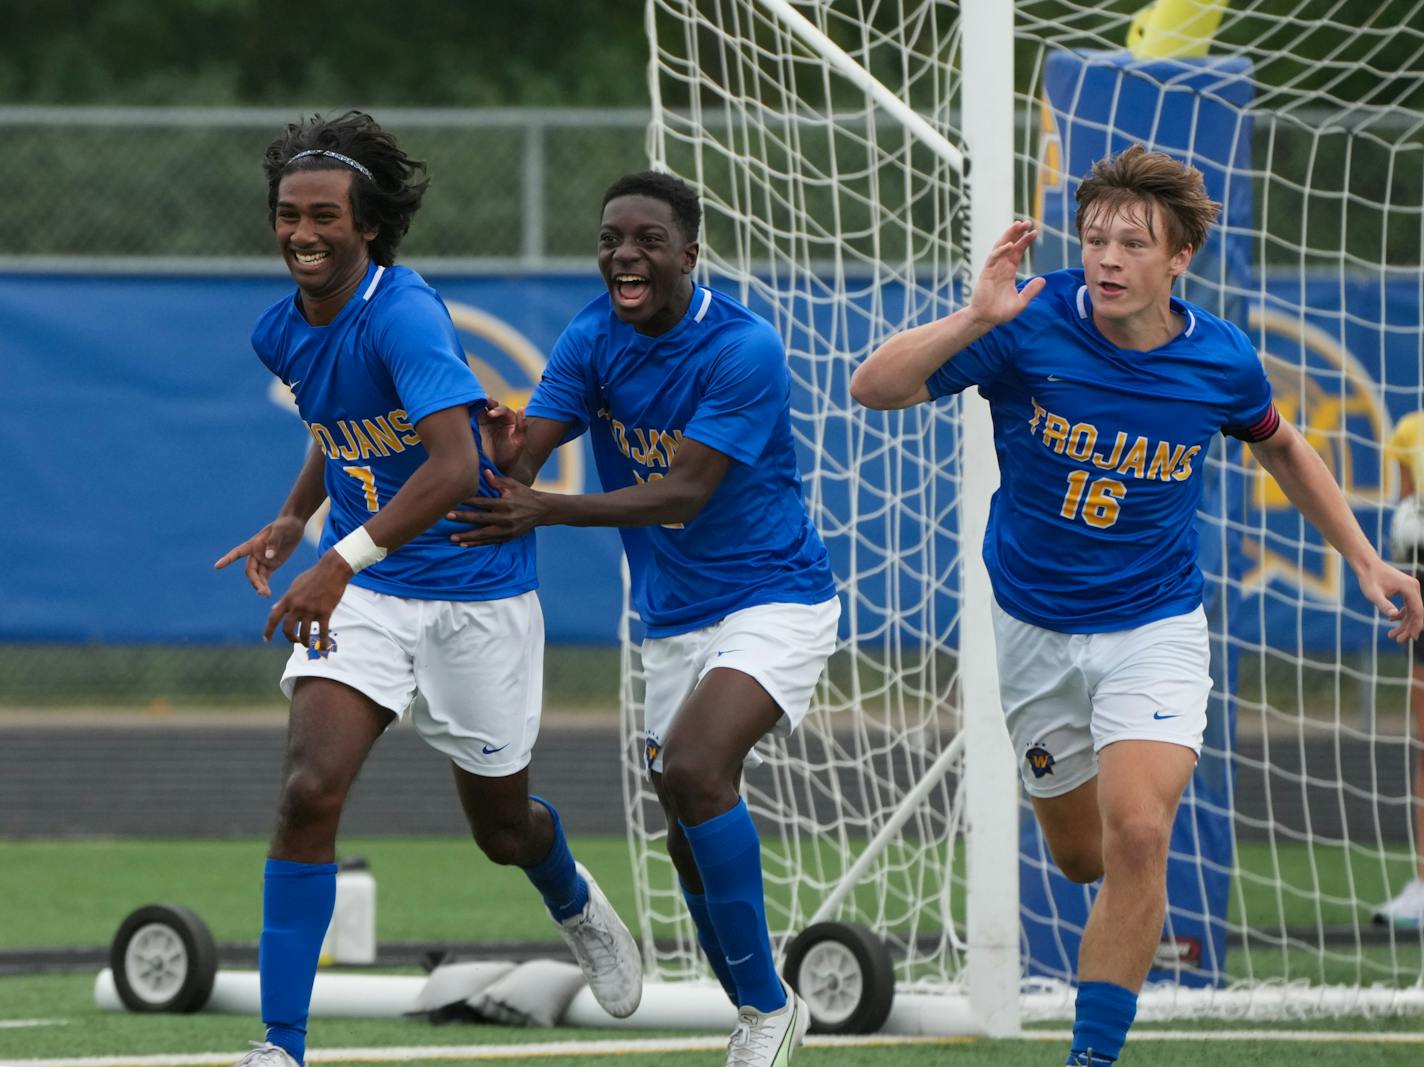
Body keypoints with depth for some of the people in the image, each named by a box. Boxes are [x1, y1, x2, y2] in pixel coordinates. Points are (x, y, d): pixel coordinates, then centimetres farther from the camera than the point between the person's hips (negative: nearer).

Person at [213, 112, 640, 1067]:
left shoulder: (405, 316, -23)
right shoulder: (283, 331, 1)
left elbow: (454, 466, -35)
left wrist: (342, 561, -43)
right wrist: (294, 519, 13)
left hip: (475, 589, -5)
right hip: (359, 594, 5)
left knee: (502, 825, 13)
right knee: (308, 794, -17)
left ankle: (575, 904, 51)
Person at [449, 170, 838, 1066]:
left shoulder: (742, 348, -19)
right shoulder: (592, 340, -1)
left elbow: (685, 492, -26)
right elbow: (526, 449, -11)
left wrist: (547, 511, -36)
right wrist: (504, 449, -36)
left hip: (773, 598, -7)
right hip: (674, 616, 7)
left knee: (693, 770, -28)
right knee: (692, 837, 8)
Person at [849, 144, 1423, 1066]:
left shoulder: (1220, 360, -11)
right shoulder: (1030, 326, -17)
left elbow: (1279, 445, 12)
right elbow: (875, 387, -23)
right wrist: (978, 319, -37)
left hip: (1155, 628, -1)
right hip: (1035, 632, 1)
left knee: (1137, 835, -23)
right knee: (1083, 858, 14)